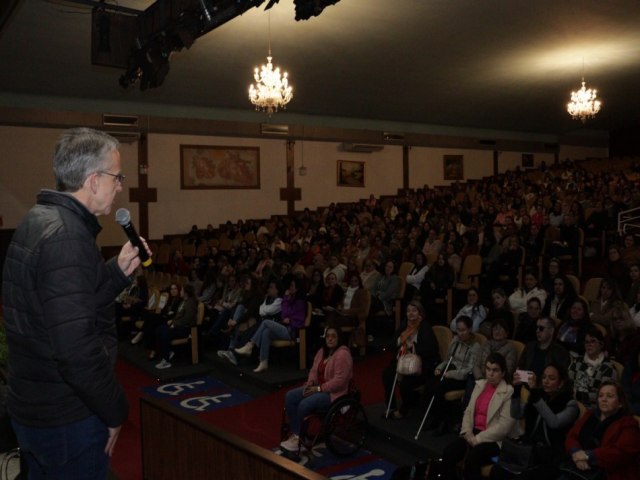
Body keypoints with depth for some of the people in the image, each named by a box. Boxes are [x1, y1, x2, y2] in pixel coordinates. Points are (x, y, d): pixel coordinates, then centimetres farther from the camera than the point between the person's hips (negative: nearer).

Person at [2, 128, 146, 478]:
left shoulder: (39, 220, 5)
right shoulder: (66, 237, -25)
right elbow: (78, 350, -29)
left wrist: (118, 270, 3)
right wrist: (115, 411, -16)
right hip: (67, 419, -9)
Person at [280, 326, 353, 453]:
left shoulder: (342, 354, -18)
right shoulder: (322, 351, 10)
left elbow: (339, 380, -24)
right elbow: (314, 370, 16)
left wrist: (319, 388, -22)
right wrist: (310, 383, -5)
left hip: (334, 393, -9)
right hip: (318, 388, 9)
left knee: (304, 404, -27)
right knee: (290, 397, -8)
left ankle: (297, 437, -7)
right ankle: (294, 434, -7)